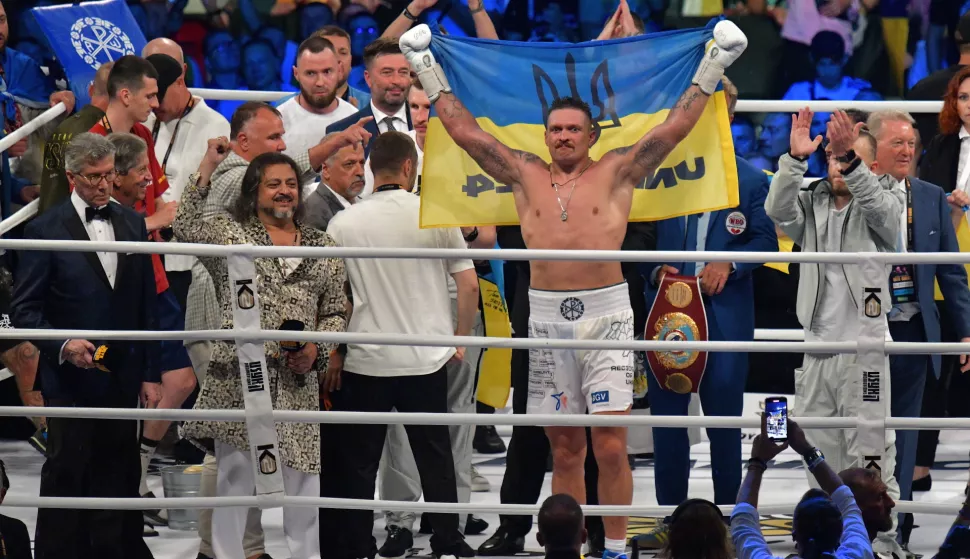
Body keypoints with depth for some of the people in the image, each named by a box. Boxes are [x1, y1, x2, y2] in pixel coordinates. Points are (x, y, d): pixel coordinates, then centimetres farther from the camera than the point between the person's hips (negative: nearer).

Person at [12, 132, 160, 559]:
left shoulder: (132, 224, 10)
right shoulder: (45, 231, -5)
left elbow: (147, 306, 13)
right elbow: (25, 310, -5)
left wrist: (149, 374, 9)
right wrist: (63, 345, -22)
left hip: (123, 378, 4)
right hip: (72, 380, -4)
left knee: (117, 479, 7)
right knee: (66, 476, 0)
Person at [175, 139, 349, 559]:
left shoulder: (322, 247, 14)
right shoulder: (230, 233, 5)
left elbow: (335, 312, 16)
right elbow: (186, 228, -15)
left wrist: (318, 348, -3)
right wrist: (206, 170, -17)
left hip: (297, 382, 3)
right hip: (238, 377, -3)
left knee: (302, 478, 4)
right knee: (234, 476, 1)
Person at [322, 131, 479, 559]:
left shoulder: (343, 223, -4)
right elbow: (469, 285, 0)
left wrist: (332, 355, 7)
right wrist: (460, 339, 12)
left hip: (363, 362, -1)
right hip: (426, 359, 1)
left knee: (357, 463, 7)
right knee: (435, 456, 13)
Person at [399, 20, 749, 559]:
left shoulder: (617, 172, 5)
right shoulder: (526, 175, 12)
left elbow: (674, 129, 4)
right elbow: (466, 132, 15)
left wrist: (711, 70, 2)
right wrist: (431, 75, 16)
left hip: (606, 313, -3)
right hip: (547, 316, 3)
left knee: (610, 445, -8)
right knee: (564, 449, 8)